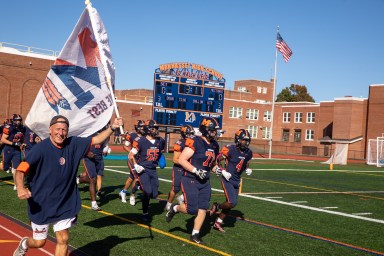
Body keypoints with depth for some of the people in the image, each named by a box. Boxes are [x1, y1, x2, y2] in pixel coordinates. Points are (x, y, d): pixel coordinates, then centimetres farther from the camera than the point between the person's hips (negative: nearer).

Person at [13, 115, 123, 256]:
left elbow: (95, 140, 2)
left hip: (64, 204, 4)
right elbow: (20, 170, -25)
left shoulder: (73, 144, -5)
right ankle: (24, 244, 46)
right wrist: (20, 188, -43)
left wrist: (112, 127, -11)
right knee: (39, 242, 10)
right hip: (41, 204, -3)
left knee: (63, 240, 5)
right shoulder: (41, 148, -20)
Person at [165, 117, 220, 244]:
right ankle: (175, 208, 23)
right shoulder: (196, 142, -16)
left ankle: (195, 235, 16)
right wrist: (196, 170, -24)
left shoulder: (214, 145, 9)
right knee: (192, 210, -7)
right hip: (191, 180, -7)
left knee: (203, 209, 3)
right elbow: (181, 160, -18)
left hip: (205, 182, 7)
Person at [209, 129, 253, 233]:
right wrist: (223, 171, -17)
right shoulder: (230, 149, -16)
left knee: (229, 204, 10)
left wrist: (247, 169, -1)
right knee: (232, 203, -18)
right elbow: (218, 160, -7)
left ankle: (217, 223, 26)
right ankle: (216, 206, 11)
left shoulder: (248, 152, 3)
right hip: (227, 180, -7)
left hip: (236, 181, 7)